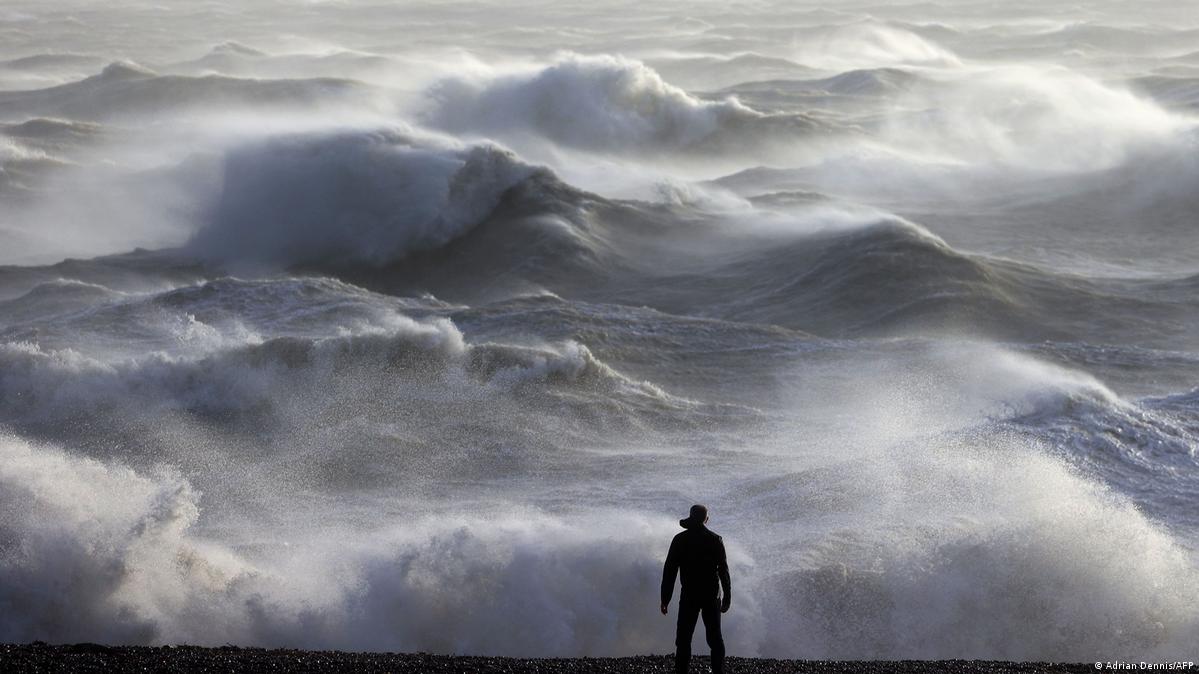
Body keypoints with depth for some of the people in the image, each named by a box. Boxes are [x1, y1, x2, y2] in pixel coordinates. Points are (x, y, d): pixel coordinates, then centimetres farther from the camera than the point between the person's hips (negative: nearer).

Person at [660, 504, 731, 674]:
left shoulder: (680, 540, -2)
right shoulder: (715, 539, -2)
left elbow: (669, 571, -3)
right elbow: (723, 570, -3)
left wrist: (665, 599, 1)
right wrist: (727, 597, 3)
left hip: (689, 596, -1)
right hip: (711, 596, 1)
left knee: (683, 639, 3)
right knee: (715, 638, 9)